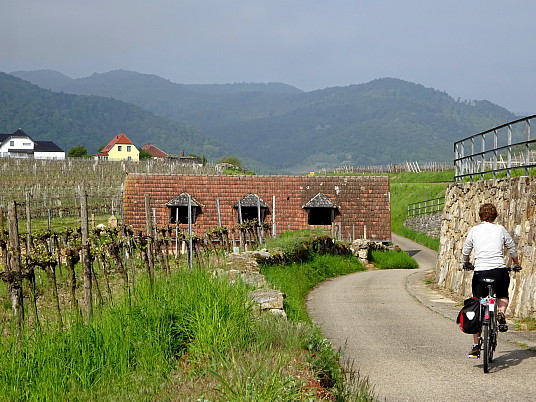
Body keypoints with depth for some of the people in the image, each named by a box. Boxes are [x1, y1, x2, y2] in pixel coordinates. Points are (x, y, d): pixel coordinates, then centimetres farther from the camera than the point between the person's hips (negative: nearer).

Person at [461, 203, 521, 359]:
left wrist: (466, 263, 38)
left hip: (480, 272, 0)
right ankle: (501, 313, -4)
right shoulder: (500, 229, 7)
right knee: (503, 297, 29)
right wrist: (516, 264, 36)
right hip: (499, 271, 0)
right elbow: (512, 248, 17)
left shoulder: (474, 230, 7)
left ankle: (476, 346, 8)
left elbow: (465, 251, 17)